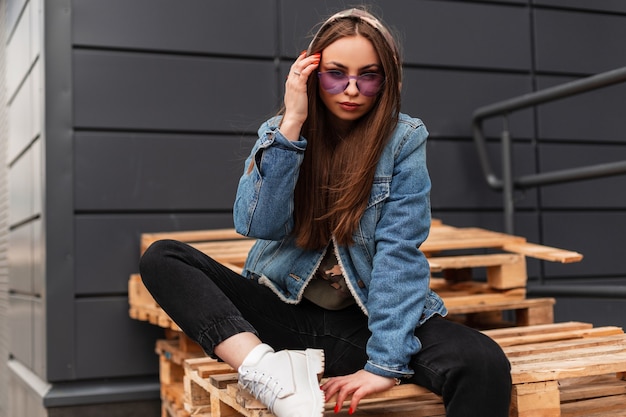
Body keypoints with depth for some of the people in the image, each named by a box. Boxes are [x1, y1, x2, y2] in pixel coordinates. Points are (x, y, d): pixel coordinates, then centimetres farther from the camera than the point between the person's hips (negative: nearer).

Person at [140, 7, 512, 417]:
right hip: (284, 311, 3)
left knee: (485, 367, -29)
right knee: (161, 258, -18)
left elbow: (399, 252, -14)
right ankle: (270, 369, -31)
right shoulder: (278, 132, 1)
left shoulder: (404, 139, -6)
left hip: (366, 318, -2)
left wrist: (385, 362, -22)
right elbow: (258, 225, -14)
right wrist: (291, 124, -19)